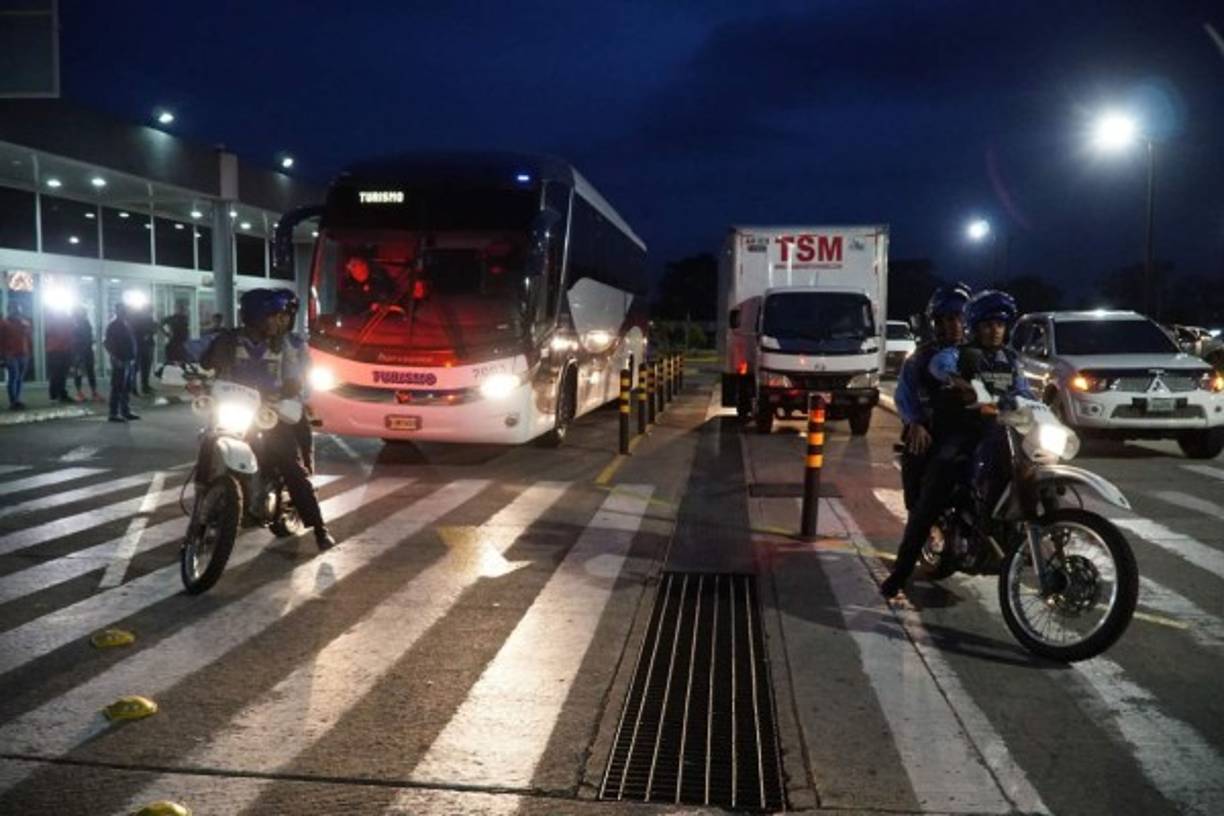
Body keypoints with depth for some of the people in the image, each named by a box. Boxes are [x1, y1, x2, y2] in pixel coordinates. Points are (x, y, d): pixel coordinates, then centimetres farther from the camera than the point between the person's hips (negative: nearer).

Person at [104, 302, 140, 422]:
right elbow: (106, 343, -13)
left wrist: (133, 357, 13)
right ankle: (114, 413, -2)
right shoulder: (113, 325, -8)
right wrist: (114, 358, -18)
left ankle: (126, 411, 20)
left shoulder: (127, 324, 16)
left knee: (127, 388, 13)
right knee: (117, 388, -5)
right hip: (120, 361, -8)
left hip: (129, 360, 8)